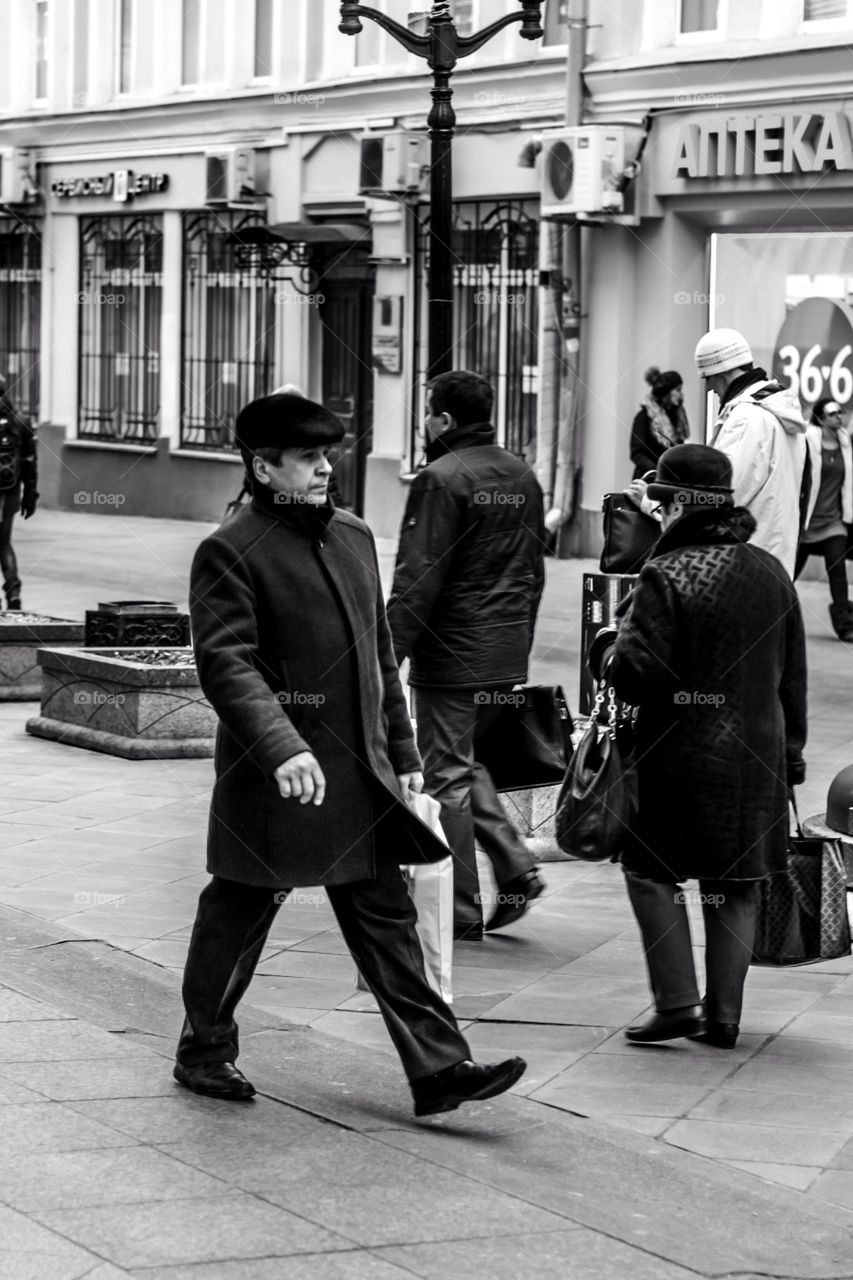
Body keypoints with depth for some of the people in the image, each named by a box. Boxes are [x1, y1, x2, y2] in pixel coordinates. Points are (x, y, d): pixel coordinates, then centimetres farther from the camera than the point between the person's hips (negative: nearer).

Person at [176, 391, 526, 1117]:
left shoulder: (354, 538, 12)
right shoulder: (231, 553, -11)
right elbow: (225, 662, -19)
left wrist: (403, 751, 17)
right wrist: (281, 748, -31)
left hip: (360, 773, 6)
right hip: (276, 777, -6)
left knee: (387, 921, 4)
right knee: (238, 918, 8)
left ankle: (439, 1068, 2)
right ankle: (205, 1050, 25)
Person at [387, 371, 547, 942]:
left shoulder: (442, 479, -14)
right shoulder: (523, 476, 10)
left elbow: (418, 580, -18)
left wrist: (390, 654, -15)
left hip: (453, 652, -8)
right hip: (508, 651, 8)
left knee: (447, 775, 2)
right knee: (467, 761, 21)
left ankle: (463, 911, 7)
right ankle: (516, 867, 9)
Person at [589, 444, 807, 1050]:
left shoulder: (667, 576, -14)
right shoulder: (771, 573, 7)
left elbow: (637, 674, -18)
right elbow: (794, 677, 13)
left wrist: (607, 646, 3)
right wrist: (789, 754, 20)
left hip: (681, 755, -6)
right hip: (757, 754, 6)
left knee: (652, 870, 8)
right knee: (734, 885, 11)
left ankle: (677, 1004, 1)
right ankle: (724, 1015, 14)